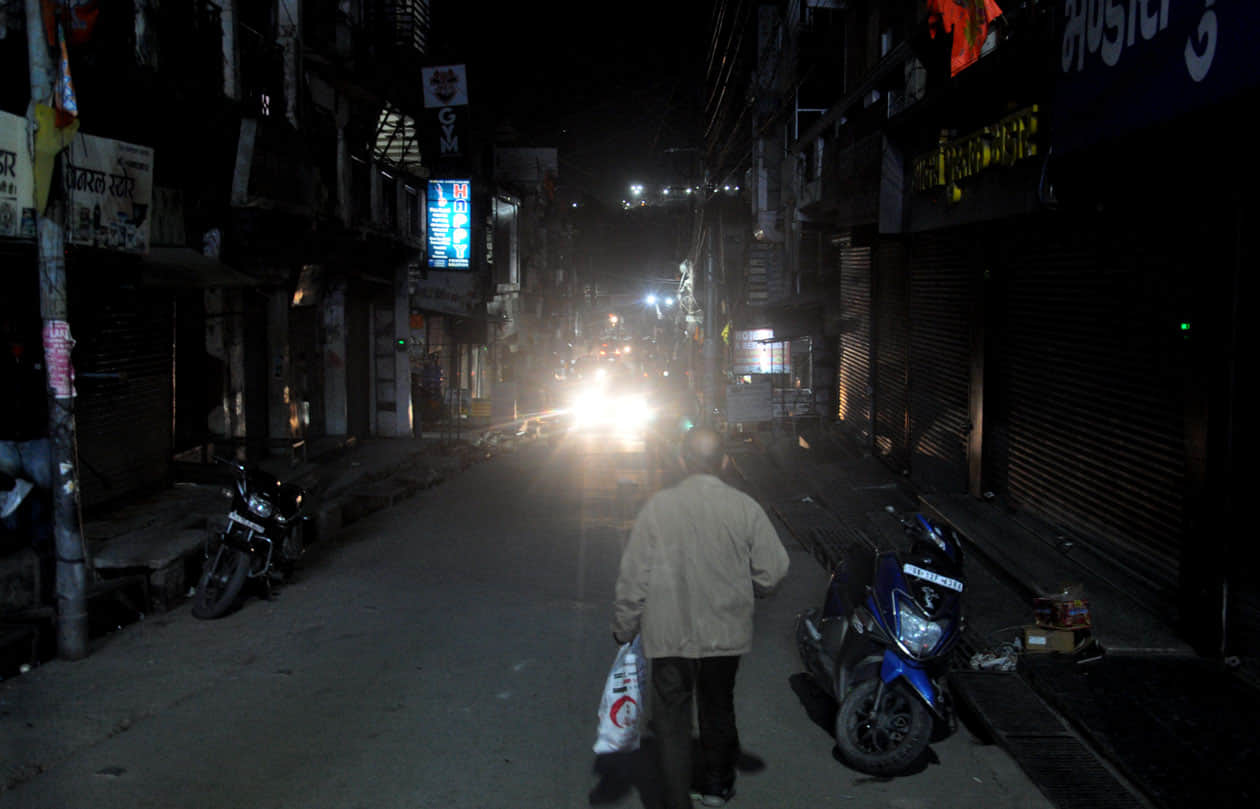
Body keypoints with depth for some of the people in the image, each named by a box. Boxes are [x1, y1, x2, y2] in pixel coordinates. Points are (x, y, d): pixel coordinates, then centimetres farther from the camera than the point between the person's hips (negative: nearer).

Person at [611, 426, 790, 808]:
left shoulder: (659, 506, -11)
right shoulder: (745, 508, -8)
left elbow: (633, 576, -9)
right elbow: (773, 571, -5)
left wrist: (624, 629, 2)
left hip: (670, 634, -2)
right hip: (725, 633, 3)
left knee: (671, 719, 7)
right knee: (718, 710, 22)